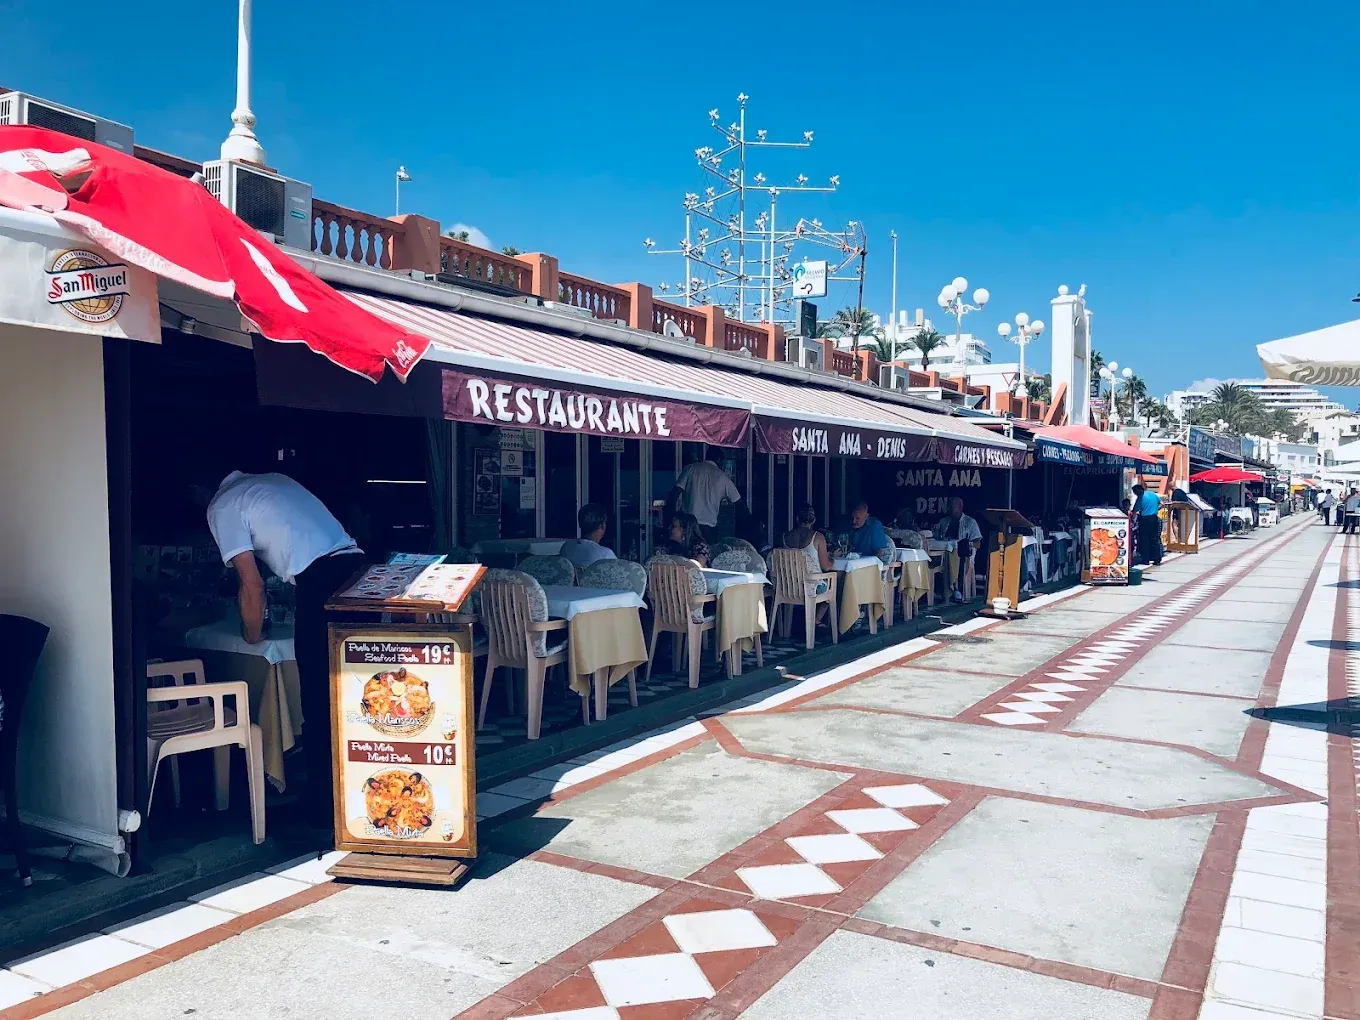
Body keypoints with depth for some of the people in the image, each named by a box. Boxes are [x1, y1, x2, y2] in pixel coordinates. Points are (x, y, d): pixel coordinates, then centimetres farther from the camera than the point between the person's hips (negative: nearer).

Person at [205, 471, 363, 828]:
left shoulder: (221, 506, 7)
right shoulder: (275, 480, 29)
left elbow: (252, 584, 3)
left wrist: (252, 635, 19)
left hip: (320, 580, -8)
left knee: (320, 703, 2)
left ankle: (324, 808, 11)